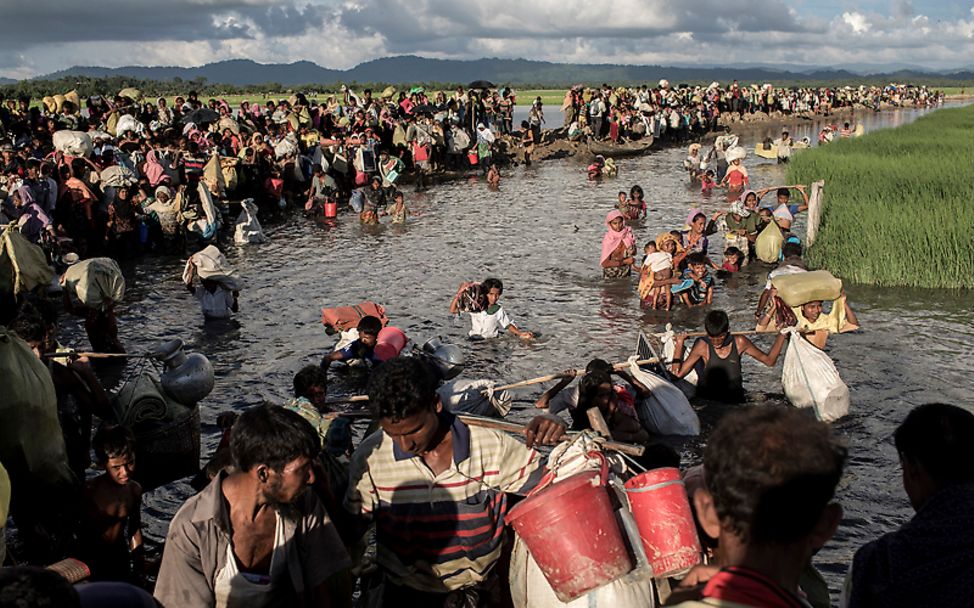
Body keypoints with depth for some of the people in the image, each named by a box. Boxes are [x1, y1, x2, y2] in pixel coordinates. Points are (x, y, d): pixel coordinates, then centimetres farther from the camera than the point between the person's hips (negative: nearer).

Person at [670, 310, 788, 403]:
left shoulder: (739, 342, -3)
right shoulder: (703, 346, -8)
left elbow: (769, 361, 9)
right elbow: (678, 374, -6)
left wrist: (782, 335, 5)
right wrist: (679, 343, -6)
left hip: (735, 403, 1)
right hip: (708, 404, -1)